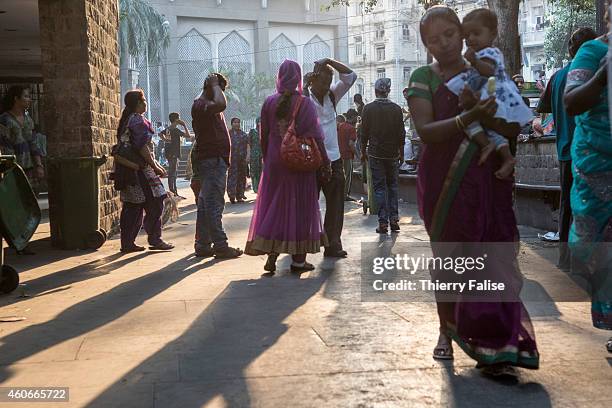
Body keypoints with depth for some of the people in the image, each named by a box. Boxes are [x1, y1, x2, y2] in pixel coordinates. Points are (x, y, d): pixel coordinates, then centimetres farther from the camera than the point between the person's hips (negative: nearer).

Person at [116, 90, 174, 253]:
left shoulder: (126, 120, 19)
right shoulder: (138, 120, -12)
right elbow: (142, 147, -19)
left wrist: (156, 164, 24)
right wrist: (155, 166, -14)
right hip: (141, 170, -10)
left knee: (131, 207, 10)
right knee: (155, 203, -2)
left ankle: (127, 242, 11)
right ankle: (154, 239, 2)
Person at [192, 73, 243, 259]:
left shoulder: (208, 105, 19)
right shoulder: (201, 105, -14)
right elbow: (221, 104, -32)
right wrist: (215, 85, -19)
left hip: (216, 159, 11)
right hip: (212, 160, -11)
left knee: (206, 203, 11)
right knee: (214, 203, -9)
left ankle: (203, 245, 15)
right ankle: (220, 245, -8)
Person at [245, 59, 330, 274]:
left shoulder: (269, 103, 1)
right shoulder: (305, 103, -9)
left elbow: (264, 137, 6)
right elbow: (315, 136, -10)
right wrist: (325, 163, -2)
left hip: (275, 162, 3)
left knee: (274, 206, 10)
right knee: (300, 207, 6)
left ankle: (271, 256, 6)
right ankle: (298, 259, 10)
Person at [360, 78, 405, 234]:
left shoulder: (369, 108, -5)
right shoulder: (396, 108, 0)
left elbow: (364, 133, -3)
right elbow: (401, 133, 3)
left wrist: (363, 152, 8)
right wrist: (401, 153, 13)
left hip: (375, 154, -2)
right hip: (392, 154, 2)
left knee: (379, 187, 1)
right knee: (393, 186, 12)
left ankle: (383, 222, -1)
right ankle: (394, 219, 7)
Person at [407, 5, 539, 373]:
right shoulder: (424, 77, 1)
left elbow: (514, 128, -2)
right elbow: (425, 130, -14)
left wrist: (480, 112, -20)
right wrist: (467, 118, -30)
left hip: (489, 182, 1)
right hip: (444, 183, -1)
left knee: (492, 259, -7)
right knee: (447, 258, 8)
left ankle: (492, 345, -3)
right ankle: (447, 333, 22)